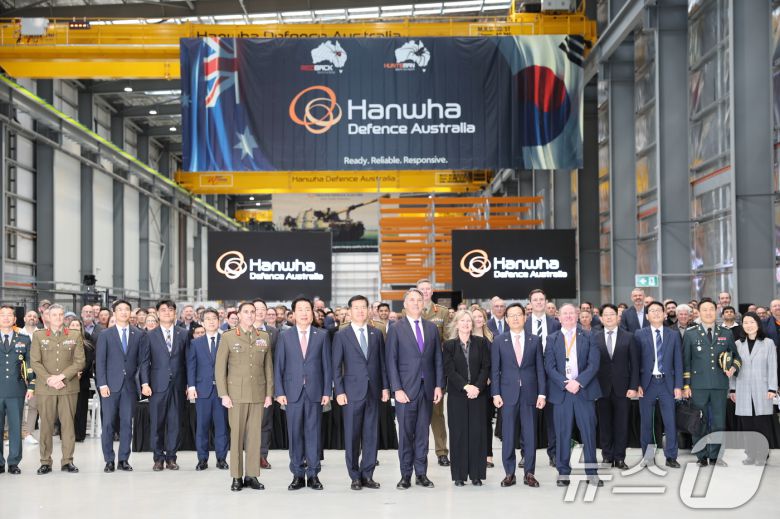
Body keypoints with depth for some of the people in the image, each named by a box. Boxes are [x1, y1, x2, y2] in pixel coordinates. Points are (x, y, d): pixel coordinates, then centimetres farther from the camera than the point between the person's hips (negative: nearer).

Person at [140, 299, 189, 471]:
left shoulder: (183, 334, 8)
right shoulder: (150, 336, 5)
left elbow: (188, 360, 8)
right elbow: (144, 362, 3)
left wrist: (189, 384, 3)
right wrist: (145, 383, -7)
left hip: (178, 385, 1)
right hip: (157, 386, -1)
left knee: (174, 423, 3)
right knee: (157, 423, 1)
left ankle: (171, 457, 12)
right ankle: (158, 458, 10)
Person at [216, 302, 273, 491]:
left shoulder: (264, 337, 9)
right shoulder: (228, 337, 1)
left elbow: (268, 367, 10)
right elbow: (219, 367, 0)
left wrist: (269, 393, 5)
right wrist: (224, 394, -6)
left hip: (258, 394, 2)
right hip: (236, 393, -2)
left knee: (255, 434, 2)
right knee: (236, 434, -1)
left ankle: (252, 475, 8)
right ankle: (236, 477, 5)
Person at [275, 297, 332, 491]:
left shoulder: (322, 335, 6)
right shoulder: (285, 336, 6)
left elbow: (327, 365, 4)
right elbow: (278, 365, 5)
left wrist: (327, 391, -1)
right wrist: (279, 392, -3)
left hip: (315, 392, 0)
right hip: (293, 392, 0)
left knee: (314, 433, 2)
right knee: (295, 433, 2)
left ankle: (313, 474, 8)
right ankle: (297, 475, 9)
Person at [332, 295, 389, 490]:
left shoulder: (377, 333, 9)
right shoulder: (341, 335, 1)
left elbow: (382, 362, 11)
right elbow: (336, 366, -1)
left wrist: (385, 386, 5)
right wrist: (339, 391, -7)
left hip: (373, 391, 3)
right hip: (352, 391, -3)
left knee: (371, 435, 4)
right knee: (352, 435, 0)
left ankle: (367, 475, 11)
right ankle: (355, 477, 8)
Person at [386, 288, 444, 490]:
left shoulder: (432, 328, 11)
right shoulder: (396, 329, 0)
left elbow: (438, 359, 11)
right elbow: (392, 361, -3)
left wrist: (439, 385, 2)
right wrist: (397, 389, -10)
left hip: (427, 388, 3)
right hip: (406, 388, -3)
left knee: (423, 431, 6)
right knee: (406, 432, 0)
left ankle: (421, 473, 12)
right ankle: (406, 475, 6)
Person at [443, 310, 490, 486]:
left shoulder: (481, 342, 6)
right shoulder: (449, 345, 4)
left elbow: (486, 367, 1)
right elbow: (449, 370, -4)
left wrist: (477, 387, -12)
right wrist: (466, 386, -15)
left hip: (478, 393, 1)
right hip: (457, 395, -1)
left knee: (477, 432, 0)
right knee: (458, 433, 0)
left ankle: (476, 474, 6)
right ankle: (459, 475, 5)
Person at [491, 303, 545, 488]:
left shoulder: (535, 340, 6)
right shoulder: (499, 341, 4)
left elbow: (540, 368, 5)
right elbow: (495, 369, 4)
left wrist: (542, 393, -1)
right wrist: (496, 393, -4)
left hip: (529, 393, 1)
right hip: (508, 393, -1)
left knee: (530, 435, 3)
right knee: (508, 435, 2)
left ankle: (529, 473, 11)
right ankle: (509, 473, 9)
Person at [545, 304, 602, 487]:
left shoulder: (588, 337, 8)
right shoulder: (552, 339, 9)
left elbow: (594, 364, -1)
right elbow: (549, 366, 1)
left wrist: (579, 382, -13)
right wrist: (565, 383, -12)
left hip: (584, 390, 0)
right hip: (561, 391, 0)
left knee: (588, 431, -1)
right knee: (562, 433, 2)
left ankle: (592, 472, 5)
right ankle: (563, 472, 8)